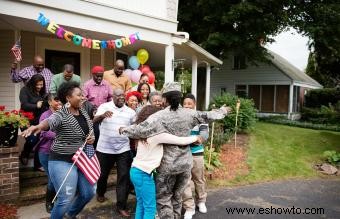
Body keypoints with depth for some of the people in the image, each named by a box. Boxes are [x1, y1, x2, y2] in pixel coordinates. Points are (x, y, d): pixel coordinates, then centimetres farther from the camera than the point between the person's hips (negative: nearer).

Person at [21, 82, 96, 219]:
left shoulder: (83, 112, 4)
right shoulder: (61, 115, -19)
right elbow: (49, 121, -41)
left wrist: (91, 138, -6)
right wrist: (38, 126, -64)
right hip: (62, 162, -7)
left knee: (89, 193, 16)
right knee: (65, 199, -3)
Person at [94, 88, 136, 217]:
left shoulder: (130, 112, 2)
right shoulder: (104, 106, -4)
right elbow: (95, 120, -19)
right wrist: (103, 115, -42)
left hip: (123, 149, 1)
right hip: (104, 149, -1)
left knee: (124, 177, -2)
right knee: (102, 174, 17)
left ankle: (121, 206, 8)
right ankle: (100, 193, 47)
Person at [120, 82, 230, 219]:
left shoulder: (161, 116, -18)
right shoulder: (189, 114, -3)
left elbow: (143, 129, -25)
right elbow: (208, 116, 10)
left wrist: (124, 130, -8)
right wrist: (223, 111, 28)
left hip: (168, 165, -5)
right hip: (185, 163, 5)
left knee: (163, 198, 11)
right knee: (177, 196, 22)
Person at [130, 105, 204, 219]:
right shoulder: (158, 134, -17)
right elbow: (181, 141, -14)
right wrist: (196, 137, 4)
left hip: (135, 171, 9)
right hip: (143, 174, -9)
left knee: (141, 204, 20)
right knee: (150, 208, 3)